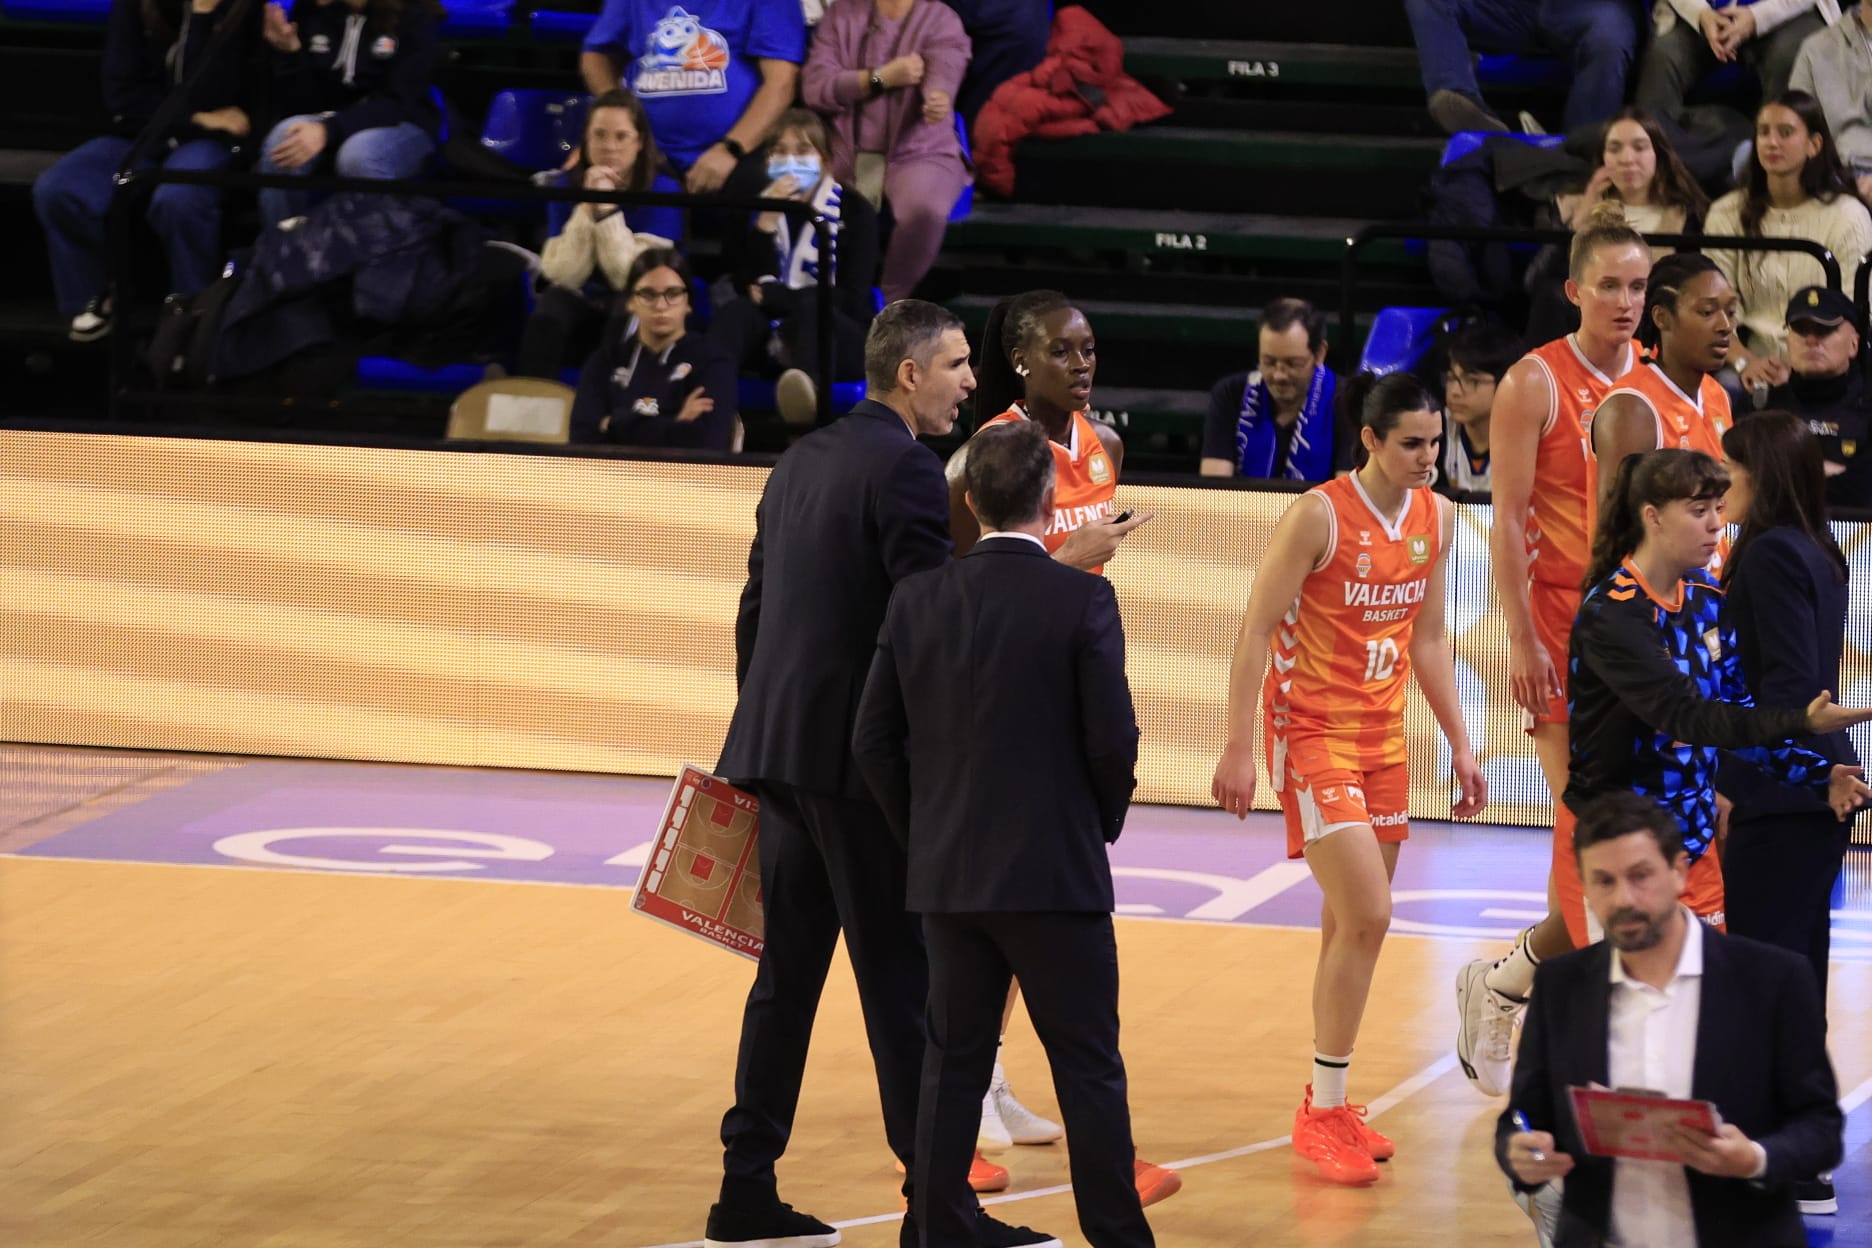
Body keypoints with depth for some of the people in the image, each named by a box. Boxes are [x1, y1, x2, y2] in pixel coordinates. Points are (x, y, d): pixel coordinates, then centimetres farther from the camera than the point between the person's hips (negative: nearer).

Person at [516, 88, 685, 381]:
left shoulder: (663, 190, -10)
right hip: (579, 304, 2)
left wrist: (607, 208, -24)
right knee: (547, 316, -31)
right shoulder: (568, 184, -2)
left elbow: (630, 279, -17)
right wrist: (587, 207, -21)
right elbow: (563, 277, -12)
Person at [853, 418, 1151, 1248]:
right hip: (1056, 871, -4)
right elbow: (1113, 741, -11)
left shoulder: (916, 601, 0)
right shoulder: (1082, 601, -11)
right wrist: (1101, 827, 8)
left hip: (947, 875, 4)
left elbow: (874, 741, 3)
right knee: (1089, 1069, 3)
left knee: (954, 1065, 11)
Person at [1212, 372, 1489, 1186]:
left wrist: (1459, 743, 13)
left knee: (1351, 925, 9)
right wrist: (1238, 747, -17)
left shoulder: (1437, 518, 4)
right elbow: (1255, 631, -13)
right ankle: (1322, 1113, -6)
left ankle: (1330, 1106, 19)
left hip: (1384, 736, 7)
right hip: (1310, 730, -6)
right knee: (1366, 915, -15)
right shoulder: (1319, 515, -15)